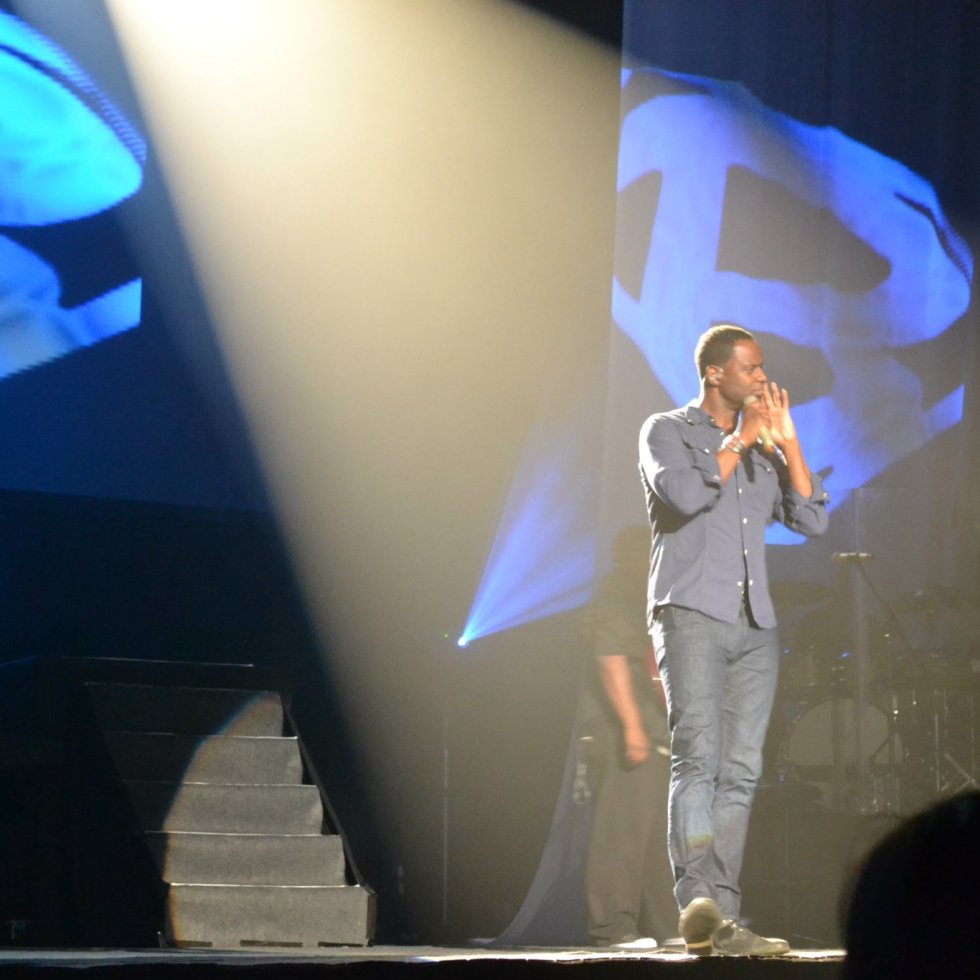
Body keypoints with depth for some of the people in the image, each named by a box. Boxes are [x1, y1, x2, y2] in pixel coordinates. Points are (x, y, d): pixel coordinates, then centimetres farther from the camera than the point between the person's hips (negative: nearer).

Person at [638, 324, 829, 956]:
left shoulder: (765, 451, 21)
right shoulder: (668, 430, 6)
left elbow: (813, 520, 10)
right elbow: (684, 493, -14)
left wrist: (786, 440, 4)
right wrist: (741, 438, -4)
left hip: (754, 625, 6)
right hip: (691, 614, -6)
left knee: (740, 770, 0)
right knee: (698, 757, -17)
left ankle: (721, 918, 0)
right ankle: (698, 907, -23)